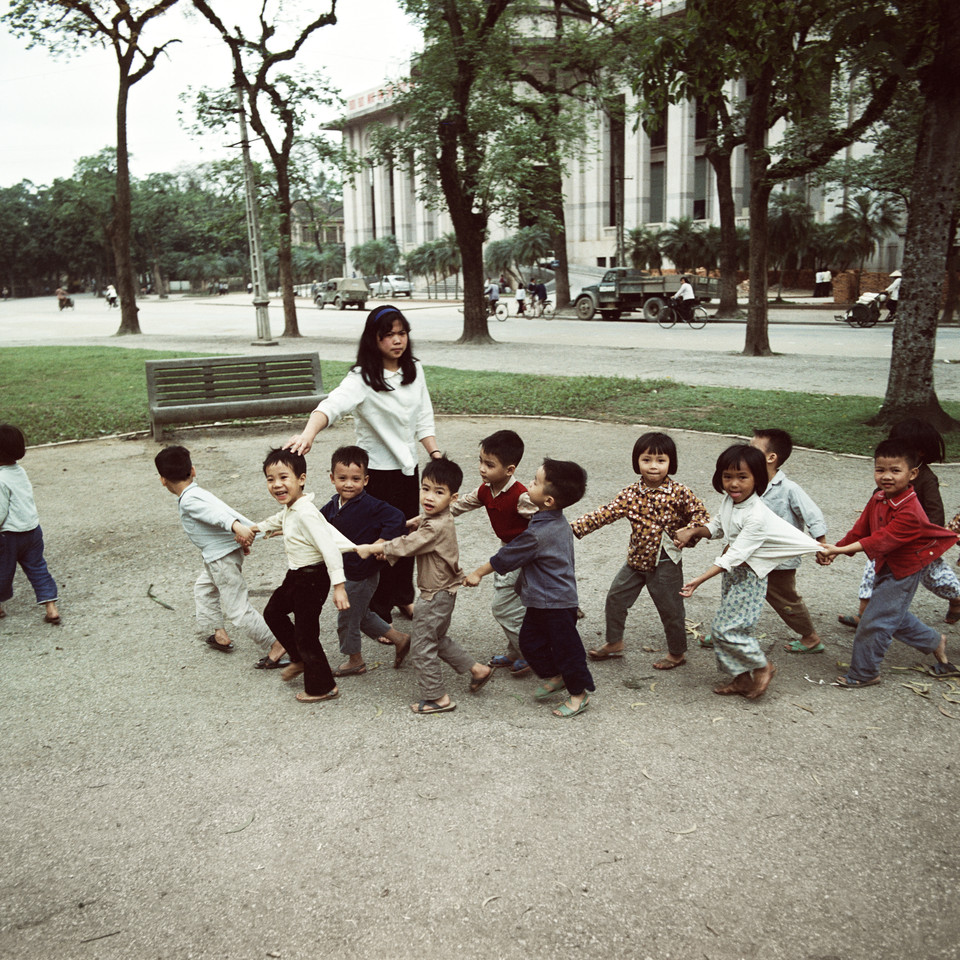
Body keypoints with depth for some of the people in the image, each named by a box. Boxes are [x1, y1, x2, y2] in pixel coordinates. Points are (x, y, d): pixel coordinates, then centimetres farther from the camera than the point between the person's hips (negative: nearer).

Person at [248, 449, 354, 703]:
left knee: (305, 633, 0)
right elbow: (280, 519, 27)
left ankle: (323, 687, 17)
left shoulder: (306, 513, -28)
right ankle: (300, 660, 40)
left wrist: (339, 586, -36)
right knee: (273, 612, 25)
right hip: (296, 575, 10)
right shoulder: (291, 508, 1)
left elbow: (329, 548, -32)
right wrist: (260, 527, 42)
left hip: (312, 577, -10)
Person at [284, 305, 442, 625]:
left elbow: (424, 419, 8)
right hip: (377, 471, -6)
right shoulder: (362, 378, -19)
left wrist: (436, 454, -3)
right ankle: (380, 614, 21)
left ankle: (403, 595, 43)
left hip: (408, 467, 6)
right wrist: (308, 434, -54)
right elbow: (332, 405, -36)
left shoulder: (414, 370, 2)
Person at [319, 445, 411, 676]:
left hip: (362, 574, -8)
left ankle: (355, 661, 32)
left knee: (347, 618, 9)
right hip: (346, 571, 8)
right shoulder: (334, 504, 0)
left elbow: (397, 519, -30)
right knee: (363, 616, 23)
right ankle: (399, 639, 37)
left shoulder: (370, 506, -24)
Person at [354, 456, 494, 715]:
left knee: (422, 647, 3)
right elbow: (413, 540, 13)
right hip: (441, 593, 10)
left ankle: (436, 697, 14)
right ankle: (477, 669, 31)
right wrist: (386, 548, -1)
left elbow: (405, 546, -24)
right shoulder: (439, 521, 4)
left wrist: (370, 548, -16)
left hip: (435, 596, -10)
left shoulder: (437, 527, -28)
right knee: (438, 639, 26)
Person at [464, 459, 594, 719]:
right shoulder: (559, 522, 1)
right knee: (530, 640, 17)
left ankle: (580, 692, 21)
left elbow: (505, 558, -16)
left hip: (556, 604, -10)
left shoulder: (538, 534, -28)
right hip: (541, 601, 10)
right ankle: (554, 676, 34)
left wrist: (478, 574, -3)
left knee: (565, 647, 6)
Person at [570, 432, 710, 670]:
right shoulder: (631, 493, -5)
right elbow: (605, 513, -8)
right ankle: (614, 642, 33)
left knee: (670, 609, 7)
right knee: (615, 597, 13)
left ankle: (677, 653, 28)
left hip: (664, 563, -5)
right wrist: (575, 527, -16)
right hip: (636, 560, 5)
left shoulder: (679, 493, -14)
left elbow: (700, 513, -6)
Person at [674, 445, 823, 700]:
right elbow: (717, 527, 16)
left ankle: (762, 667, 12)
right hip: (731, 572, 8)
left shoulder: (756, 516, -28)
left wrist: (699, 580, -34)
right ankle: (742, 678, 26)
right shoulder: (728, 500, -2)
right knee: (727, 626, 11)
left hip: (748, 576, -8)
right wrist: (693, 530, -4)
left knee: (725, 628, -9)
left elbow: (735, 555, -30)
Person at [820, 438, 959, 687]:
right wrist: (835, 549, -14)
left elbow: (881, 540, -34)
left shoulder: (910, 513, -30)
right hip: (886, 567, 9)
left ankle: (863, 674, 12)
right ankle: (935, 642, 44)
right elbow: (861, 529, 0)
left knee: (874, 621, -4)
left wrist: (839, 550, -37)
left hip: (902, 573, -9)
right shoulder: (878, 498, -3)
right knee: (895, 616, 23)